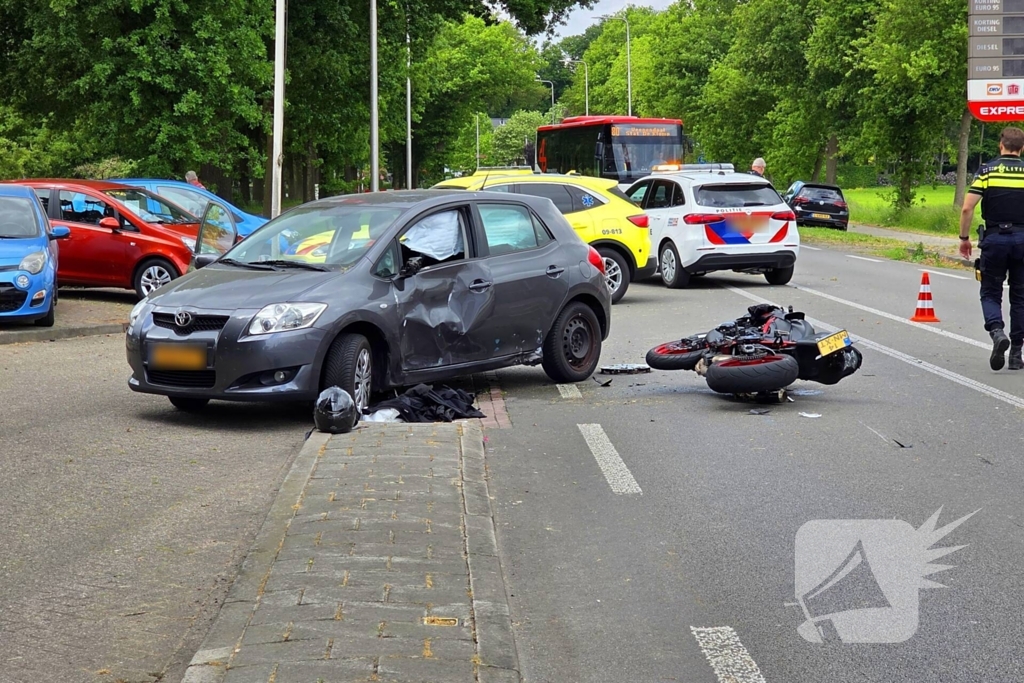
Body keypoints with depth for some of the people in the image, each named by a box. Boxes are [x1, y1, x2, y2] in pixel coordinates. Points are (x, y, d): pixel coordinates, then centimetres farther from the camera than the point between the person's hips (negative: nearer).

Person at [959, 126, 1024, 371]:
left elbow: (967, 208, -7)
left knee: (990, 293, 10)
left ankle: (997, 331, -18)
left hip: (994, 238, -1)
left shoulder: (987, 170, -2)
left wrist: (964, 238, 4)